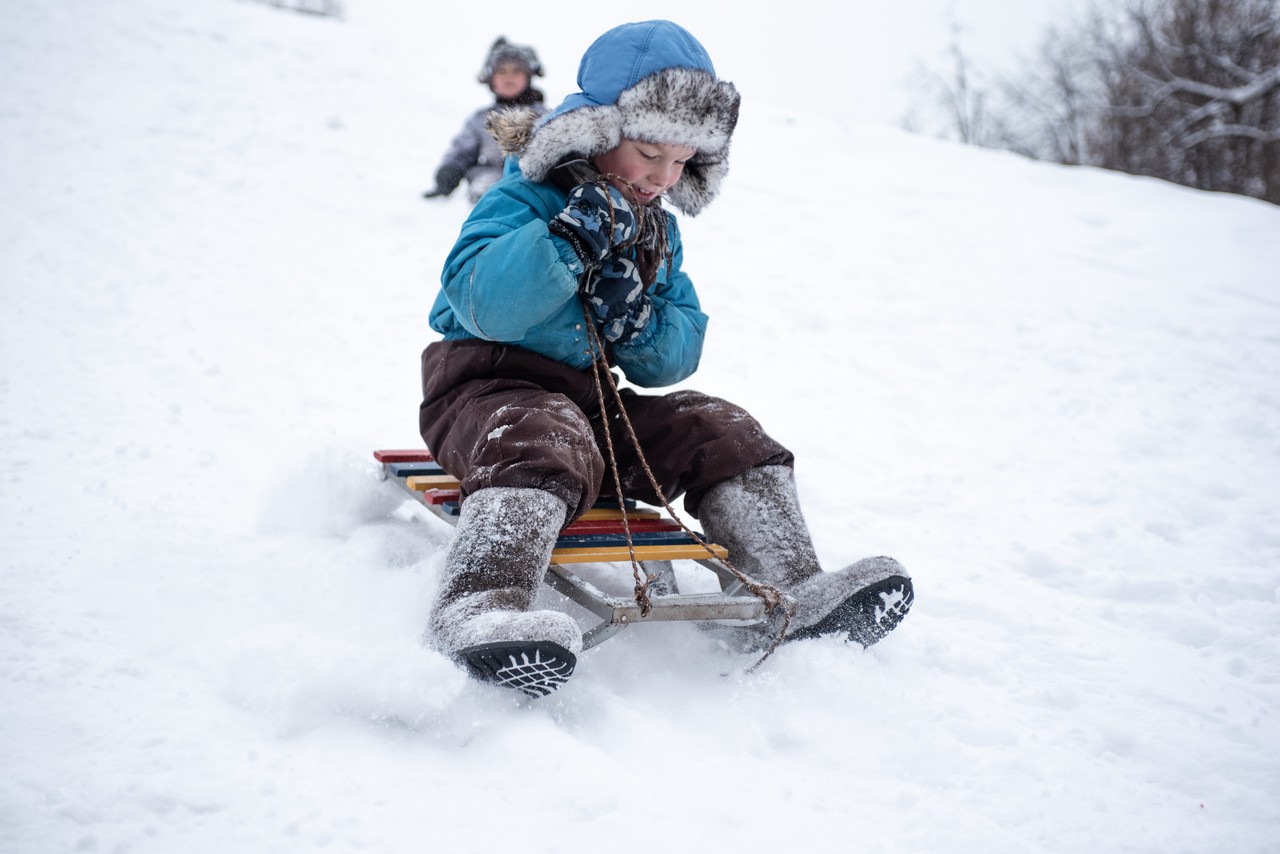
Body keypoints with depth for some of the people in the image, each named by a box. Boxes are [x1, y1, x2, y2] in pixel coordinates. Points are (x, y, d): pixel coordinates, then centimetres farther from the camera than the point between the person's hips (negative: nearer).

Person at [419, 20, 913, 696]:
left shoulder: (658, 232, 15)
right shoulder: (523, 201, -7)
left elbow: (674, 359, 10)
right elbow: (483, 304, -25)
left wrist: (638, 324, -13)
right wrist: (572, 239, -33)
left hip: (597, 401, 7)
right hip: (494, 385, -7)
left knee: (723, 431, -8)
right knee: (546, 444, -40)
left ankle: (790, 596, -14)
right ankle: (478, 609, -62)